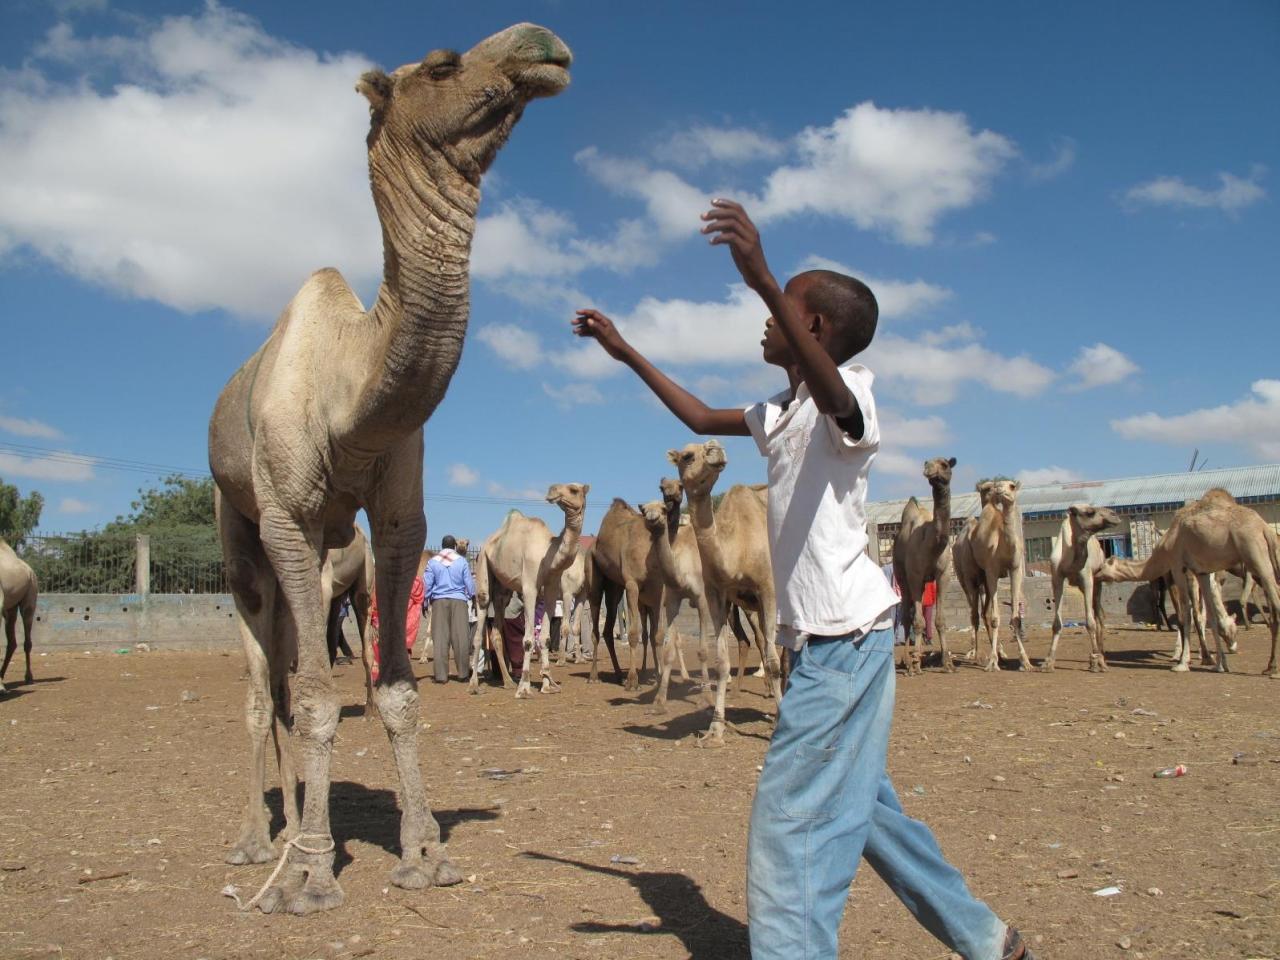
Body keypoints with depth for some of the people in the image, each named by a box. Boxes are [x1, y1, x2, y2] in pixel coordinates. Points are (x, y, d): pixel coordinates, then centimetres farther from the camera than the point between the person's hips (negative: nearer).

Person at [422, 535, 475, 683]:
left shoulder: (433, 562, 4)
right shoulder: (462, 561, 2)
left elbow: (427, 584, 5)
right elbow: (469, 582, 6)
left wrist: (426, 601, 16)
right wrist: (473, 596, 21)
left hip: (438, 601, 1)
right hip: (458, 600, -1)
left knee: (439, 638, 2)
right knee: (460, 637, 2)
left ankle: (440, 674, 0)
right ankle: (463, 673, 5)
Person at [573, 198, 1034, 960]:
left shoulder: (850, 394, -12)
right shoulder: (781, 414, 15)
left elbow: (832, 390, -36)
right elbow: (703, 419, 29)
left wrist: (765, 282, -49)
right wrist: (627, 353, 28)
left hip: (847, 638, -10)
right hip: (825, 640, 10)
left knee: (791, 820, -11)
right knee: (860, 806, 19)